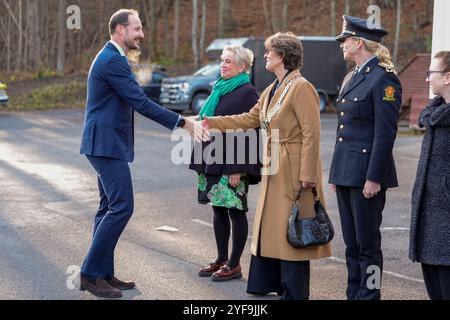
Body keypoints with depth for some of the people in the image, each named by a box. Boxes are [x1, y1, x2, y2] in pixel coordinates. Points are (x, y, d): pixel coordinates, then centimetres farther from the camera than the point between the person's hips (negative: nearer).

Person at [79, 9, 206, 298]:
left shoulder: (110, 58, 17)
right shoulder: (113, 60, -17)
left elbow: (133, 102, 21)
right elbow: (141, 103, -21)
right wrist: (183, 123, -19)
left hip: (106, 143, 11)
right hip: (107, 144, -11)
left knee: (110, 207, 12)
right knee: (121, 207, -12)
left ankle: (103, 274, 16)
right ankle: (90, 274, -7)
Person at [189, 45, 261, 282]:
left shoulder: (247, 93, -10)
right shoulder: (219, 89, 15)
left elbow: (247, 133, -15)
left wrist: (237, 169, -19)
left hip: (232, 165, -8)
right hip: (213, 162, 8)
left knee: (235, 211, -1)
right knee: (218, 209, 11)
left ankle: (234, 264, 6)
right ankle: (221, 259, 19)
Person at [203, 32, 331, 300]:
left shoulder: (301, 88, -15)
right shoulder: (272, 90, 14)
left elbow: (311, 134, -19)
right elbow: (250, 118, 23)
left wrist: (307, 175, -22)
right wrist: (212, 123, 20)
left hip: (294, 171, -9)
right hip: (274, 171, 9)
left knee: (291, 232, -3)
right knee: (269, 227, 15)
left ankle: (295, 292, 6)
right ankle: (267, 284, 26)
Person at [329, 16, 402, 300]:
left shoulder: (384, 79, -12)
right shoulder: (352, 78, 15)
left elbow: (385, 133, -16)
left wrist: (374, 178, -19)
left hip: (367, 174, -9)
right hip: (346, 172, 9)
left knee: (367, 244, -2)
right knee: (352, 243, 13)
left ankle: (369, 294, 6)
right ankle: (354, 293, 21)